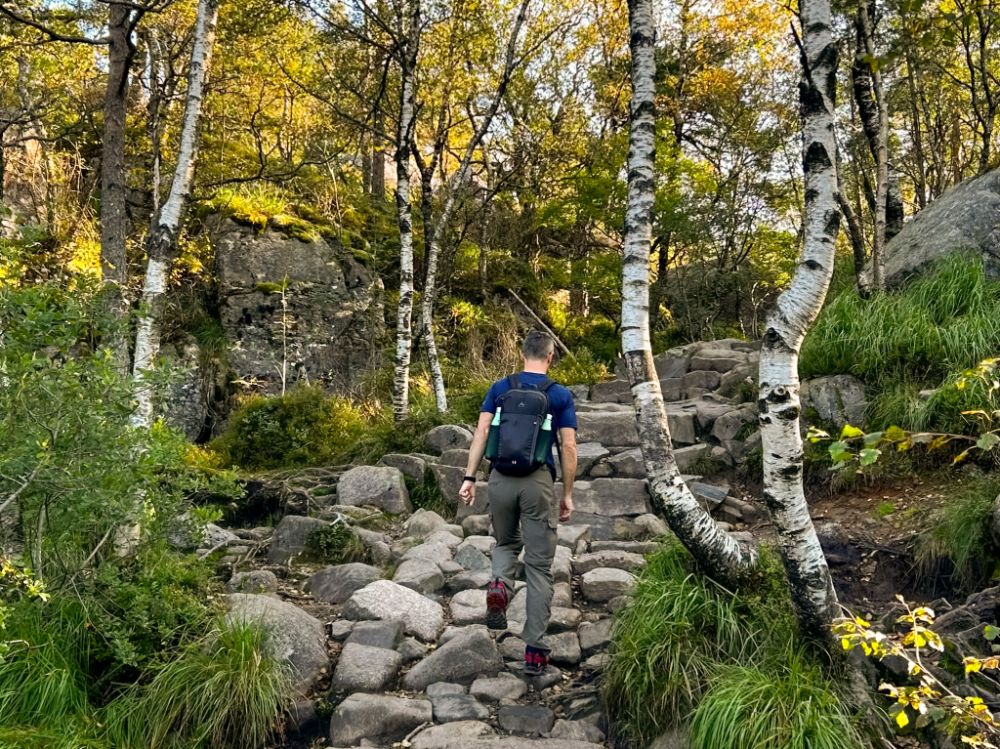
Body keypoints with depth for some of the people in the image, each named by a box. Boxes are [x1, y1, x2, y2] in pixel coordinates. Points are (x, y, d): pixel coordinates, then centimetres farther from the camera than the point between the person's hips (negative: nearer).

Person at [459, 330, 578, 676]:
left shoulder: (500, 388, 8)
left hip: (502, 478, 2)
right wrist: (567, 494, 7)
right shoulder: (561, 395, 3)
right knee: (539, 566, 6)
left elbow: (482, 432, 1)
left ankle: (499, 584, -5)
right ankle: (534, 649, 6)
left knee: (506, 543, 27)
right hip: (539, 481, -2)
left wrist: (469, 477, 2)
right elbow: (568, 447, 0)